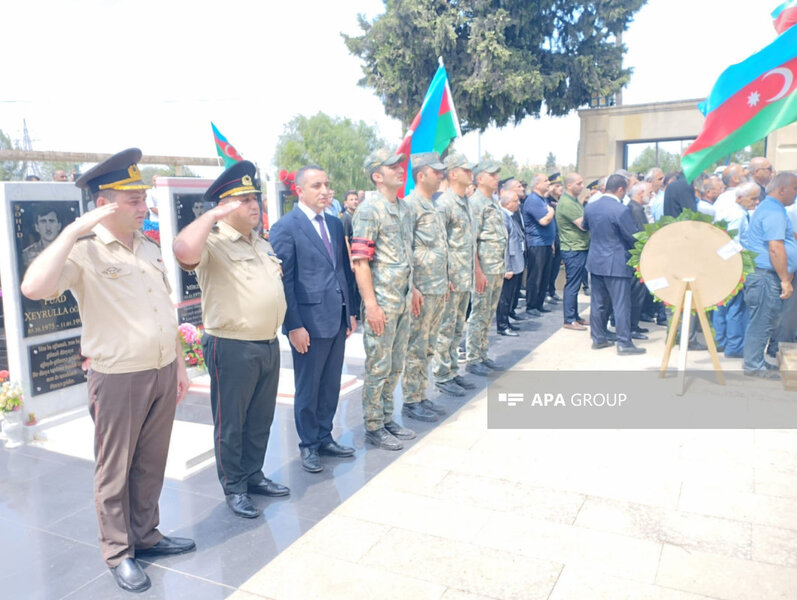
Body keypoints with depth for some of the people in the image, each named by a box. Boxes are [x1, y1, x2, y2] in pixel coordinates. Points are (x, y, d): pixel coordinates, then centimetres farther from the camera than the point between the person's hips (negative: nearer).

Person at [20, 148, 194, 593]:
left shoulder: (150, 249, 10)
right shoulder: (83, 252, -12)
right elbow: (34, 288, -30)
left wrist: (179, 363, 15)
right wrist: (73, 231, -28)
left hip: (162, 373, 6)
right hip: (119, 379, -6)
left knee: (151, 464, 18)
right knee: (115, 469, 10)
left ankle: (146, 535, 35)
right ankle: (119, 552, 26)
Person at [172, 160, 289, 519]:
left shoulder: (262, 244, 14)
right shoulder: (213, 243, -12)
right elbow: (183, 251, -36)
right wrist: (213, 215, -25)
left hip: (269, 345, 8)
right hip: (232, 348, -8)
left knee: (260, 419, 18)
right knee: (231, 423, 7)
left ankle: (254, 475, 34)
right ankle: (233, 487, 22)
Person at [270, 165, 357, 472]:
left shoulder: (335, 224, 11)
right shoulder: (285, 227, -9)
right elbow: (284, 281, -11)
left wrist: (350, 312, 12)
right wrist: (294, 326, -14)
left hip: (337, 319, 6)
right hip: (309, 321, -6)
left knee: (331, 385, 15)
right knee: (307, 388, 8)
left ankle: (324, 438, 31)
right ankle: (308, 445, 25)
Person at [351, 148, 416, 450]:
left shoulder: (403, 208, 11)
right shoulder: (369, 210, -13)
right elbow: (360, 262, -17)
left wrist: (412, 289, 17)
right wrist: (371, 305, -21)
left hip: (403, 301, 8)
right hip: (381, 303, -8)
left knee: (395, 366, 16)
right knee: (378, 367, 3)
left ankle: (387, 419, 30)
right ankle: (373, 428, 16)